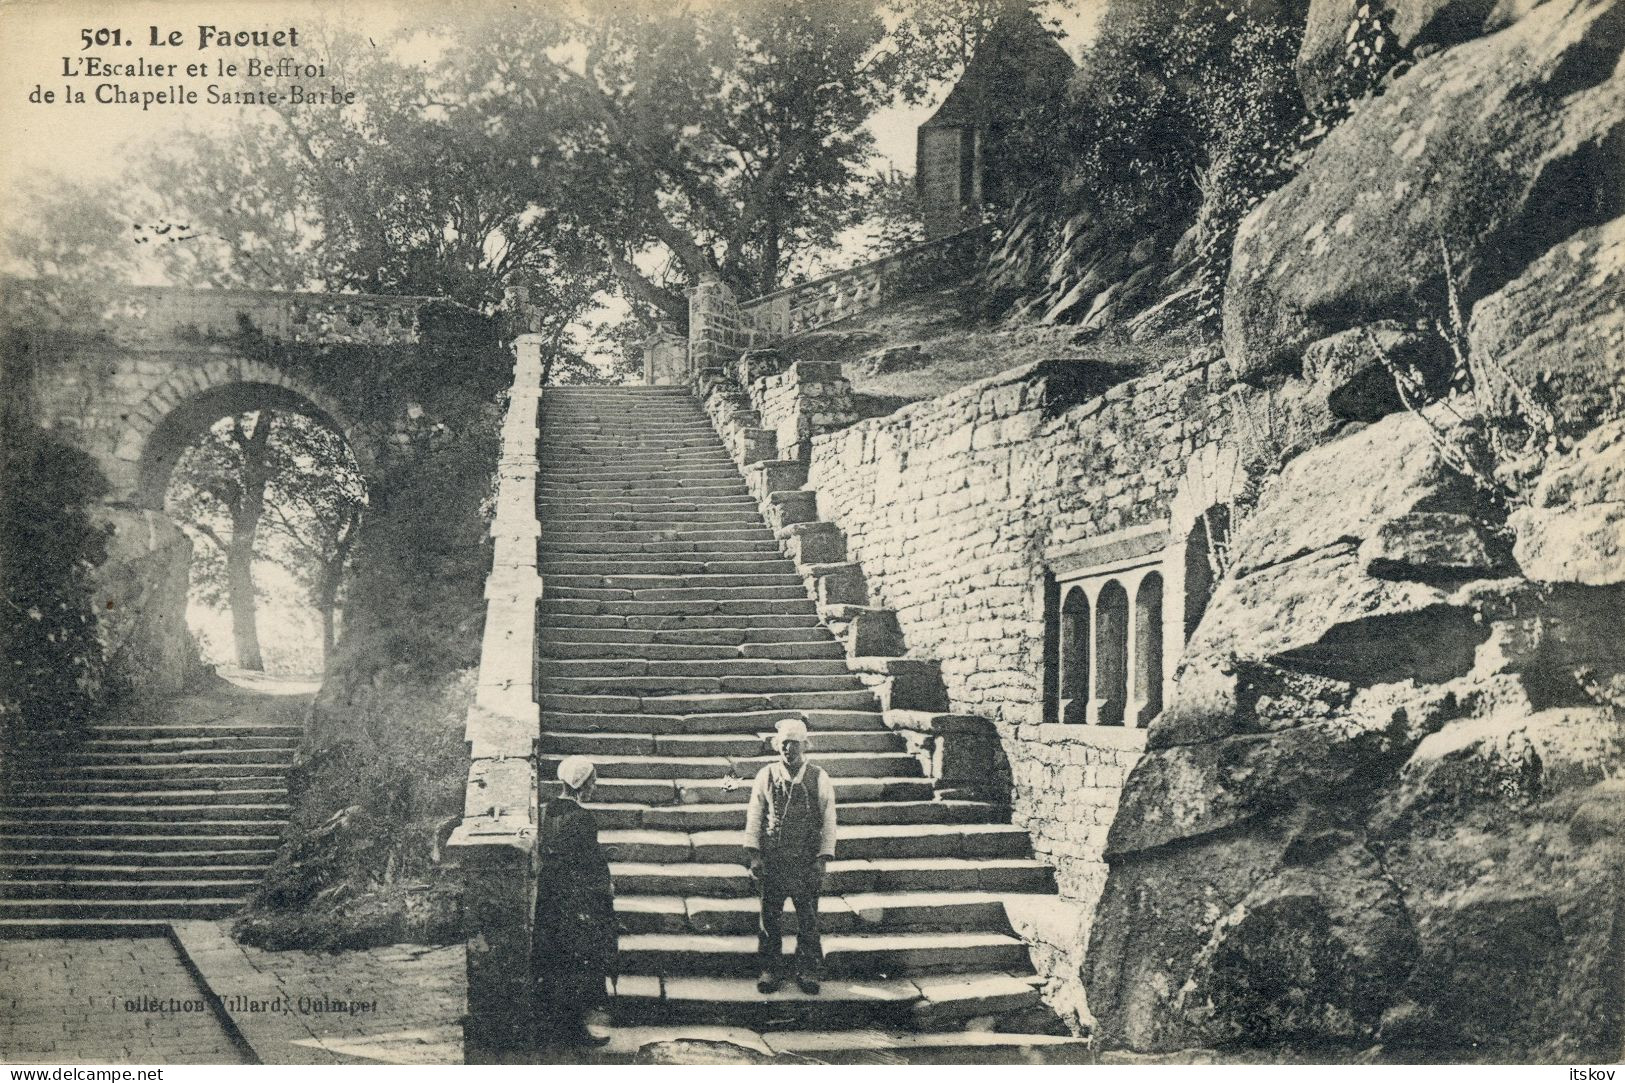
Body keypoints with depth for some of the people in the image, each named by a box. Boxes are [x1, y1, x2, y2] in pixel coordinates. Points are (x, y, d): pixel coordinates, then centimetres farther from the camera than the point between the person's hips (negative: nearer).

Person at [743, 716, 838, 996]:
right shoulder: (766, 776, 2)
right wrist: (753, 854, -4)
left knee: (808, 920, 4)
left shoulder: (819, 778, -1)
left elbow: (828, 821, 1)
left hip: (806, 862, -1)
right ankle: (771, 969, 18)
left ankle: (808, 971, 17)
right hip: (771, 860, 1)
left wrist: (823, 859, -5)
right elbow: (754, 816, 4)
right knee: (769, 918, 6)